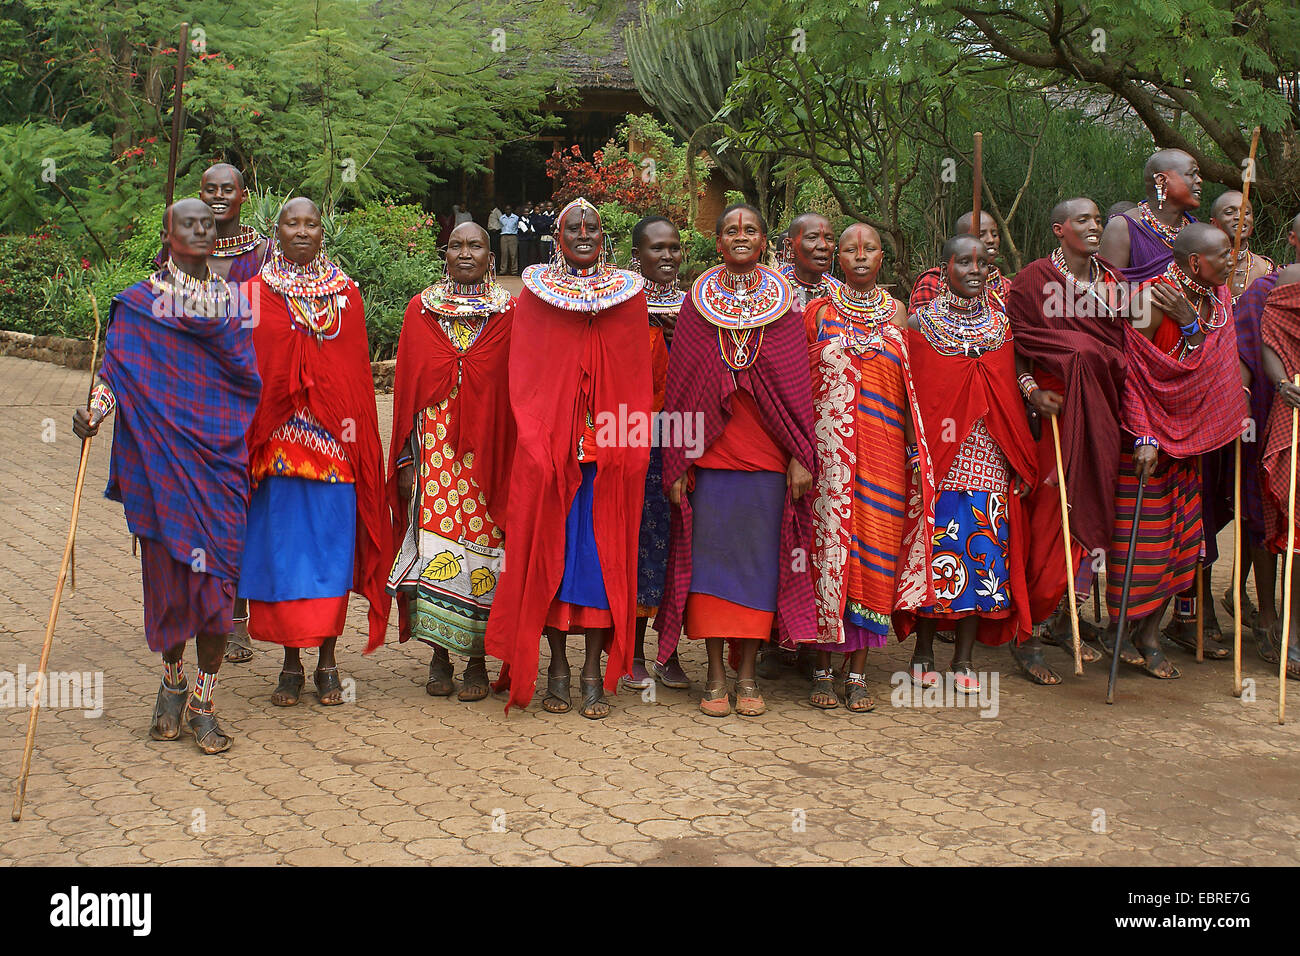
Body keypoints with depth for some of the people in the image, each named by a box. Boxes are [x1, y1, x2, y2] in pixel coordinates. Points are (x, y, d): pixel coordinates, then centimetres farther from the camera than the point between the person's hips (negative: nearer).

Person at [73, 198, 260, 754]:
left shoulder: (235, 299, 11)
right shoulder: (139, 303, 4)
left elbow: (253, 379, 15)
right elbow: (116, 372, -2)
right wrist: (93, 412, -21)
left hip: (223, 456, 1)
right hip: (163, 455, -1)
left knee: (217, 572, -4)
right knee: (168, 568, 3)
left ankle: (204, 703, 5)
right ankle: (172, 681, 27)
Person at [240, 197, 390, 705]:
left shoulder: (346, 294, 9)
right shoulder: (257, 294, 6)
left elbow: (360, 369, 9)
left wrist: (356, 427, 1)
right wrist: (250, 438, -1)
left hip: (334, 444, 1)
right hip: (277, 443, 0)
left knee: (331, 547, 2)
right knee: (281, 547, 1)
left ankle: (327, 663, 12)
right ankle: (291, 663, 11)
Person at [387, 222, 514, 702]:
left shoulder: (508, 313, 5)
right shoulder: (421, 310, 9)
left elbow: (518, 390, 4)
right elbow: (405, 386, 8)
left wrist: (515, 459, -3)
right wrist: (407, 458, 3)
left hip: (487, 447, -1)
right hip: (433, 444, 1)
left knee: (481, 541, -1)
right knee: (434, 543, -1)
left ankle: (477, 661, 8)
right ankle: (439, 657, 11)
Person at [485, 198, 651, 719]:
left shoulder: (627, 293, 9)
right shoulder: (536, 291, 8)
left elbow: (635, 379, 7)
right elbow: (523, 374, 6)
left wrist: (628, 447, -2)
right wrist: (539, 440, -5)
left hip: (608, 449, 0)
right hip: (549, 445, 0)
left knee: (603, 552, -1)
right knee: (549, 550, 0)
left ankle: (594, 673, 5)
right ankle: (557, 668, 10)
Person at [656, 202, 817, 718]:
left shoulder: (784, 303, 5)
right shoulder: (697, 302, 5)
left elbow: (798, 382, 3)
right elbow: (680, 381, 4)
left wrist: (800, 456, -4)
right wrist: (676, 463, -2)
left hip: (767, 454, 0)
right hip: (709, 453, 0)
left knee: (759, 555, 3)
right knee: (710, 555, 1)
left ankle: (747, 674, 12)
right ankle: (716, 676, 10)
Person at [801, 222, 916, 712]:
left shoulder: (896, 313, 11)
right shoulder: (818, 312, 5)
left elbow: (909, 388, 14)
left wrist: (913, 446, 7)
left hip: (882, 449, 2)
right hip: (828, 449, -2)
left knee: (872, 544, 1)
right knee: (827, 541, -3)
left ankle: (858, 672, 8)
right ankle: (823, 670, 7)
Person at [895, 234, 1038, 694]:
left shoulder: (1001, 323, 10)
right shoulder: (921, 323, 2)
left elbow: (1012, 392, 15)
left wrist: (1020, 460, 2)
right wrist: (913, 456, -7)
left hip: (987, 459, 3)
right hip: (936, 457, -3)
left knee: (982, 548, 1)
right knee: (934, 544, -2)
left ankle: (964, 657, 10)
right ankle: (923, 652, 12)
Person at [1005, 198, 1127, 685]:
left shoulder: (1110, 281, 13)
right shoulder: (1033, 279, -3)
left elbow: (1120, 347, 15)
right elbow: (1013, 344, -7)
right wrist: (1030, 389, -21)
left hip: (1101, 416, 6)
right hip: (1057, 410, -6)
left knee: (1090, 512, 7)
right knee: (1051, 515, -8)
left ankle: (1062, 617, 21)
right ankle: (1028, 634, -1)